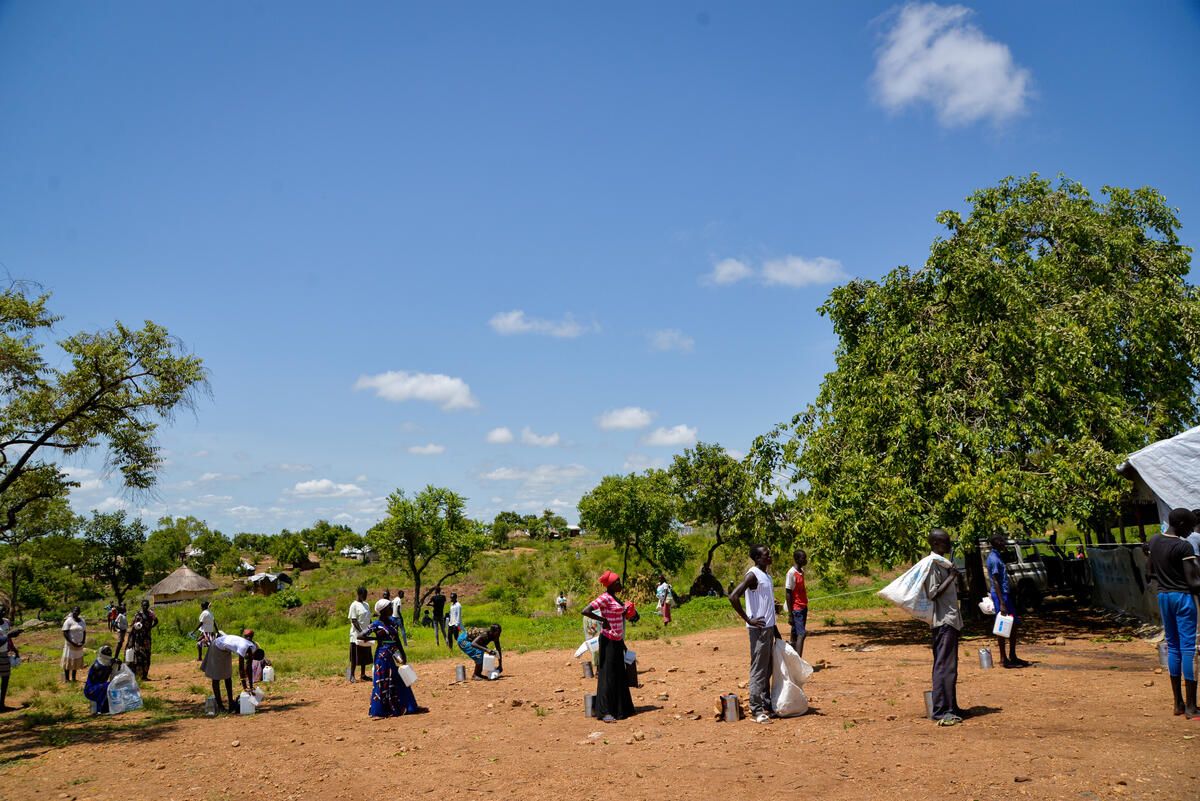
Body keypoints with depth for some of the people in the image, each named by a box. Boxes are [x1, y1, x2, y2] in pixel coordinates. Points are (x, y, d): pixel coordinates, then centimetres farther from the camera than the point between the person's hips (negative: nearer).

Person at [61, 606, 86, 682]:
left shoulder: (82, 621, 8)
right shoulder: (68, 621, -10)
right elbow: (65, 633, -14)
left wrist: (83, 642, -4)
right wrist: (73, 643, -19)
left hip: (79, 646, 6)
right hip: (70, 645, -6)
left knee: (77, 661, 12)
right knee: (68, 661, 2)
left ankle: (73, 677, 23)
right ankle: (66, 678, 11)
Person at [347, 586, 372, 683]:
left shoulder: (366, 605, 12)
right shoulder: (354, 605, -11)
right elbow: (354, 621, -15)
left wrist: (371, 626, 0)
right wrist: (361, 632, -23)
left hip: (366, 635, 7)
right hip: (357, 635, -7)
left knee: (365, 656, 12)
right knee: (355, 657, -1)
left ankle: (363, 675, 20)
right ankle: (352, 675, 6)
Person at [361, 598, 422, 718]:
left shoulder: (392, 622, 8)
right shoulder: (377, 625, -11)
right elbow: (361, 636, -14)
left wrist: (403, 655, 10)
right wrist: (377, 638, -14)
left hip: (394, 656, 7)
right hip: (382, 657, -7)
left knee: (400, 680, 9)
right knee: (382, 683, -2)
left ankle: (403, 707, 20)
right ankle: (377, 712, 7)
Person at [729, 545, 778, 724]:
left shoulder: (767, 575, 13)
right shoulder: (753, 575, -15)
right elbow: (733, 597, -25)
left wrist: (775, 628, 22)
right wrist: (748, 620, -20)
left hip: (769, 627, 9)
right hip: (759, 628, -9)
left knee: (767, 669, 14)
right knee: (758, 669, -5)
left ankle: (767, 705, 23)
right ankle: (756, 710, 0)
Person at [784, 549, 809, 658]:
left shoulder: (802, 571, 11)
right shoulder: (791, 573, -15)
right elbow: (788, 594, -15)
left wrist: (805, 608, 18)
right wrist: (790, 614, -16)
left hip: (803, 608, 8)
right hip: (796, 609, -8)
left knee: (796, 635, 9)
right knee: (801, 634, -15)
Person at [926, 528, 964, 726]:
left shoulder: (944, 563, 16)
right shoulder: (933, 564, -13)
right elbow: (933, 594, -20)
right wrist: (951, 577, -19)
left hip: (951, 620, 10)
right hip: (943, 621, -10)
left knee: (949, 665, 13)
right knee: (944, 666, -11)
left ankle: (951, 707, 19)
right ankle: (941, 711, -10)